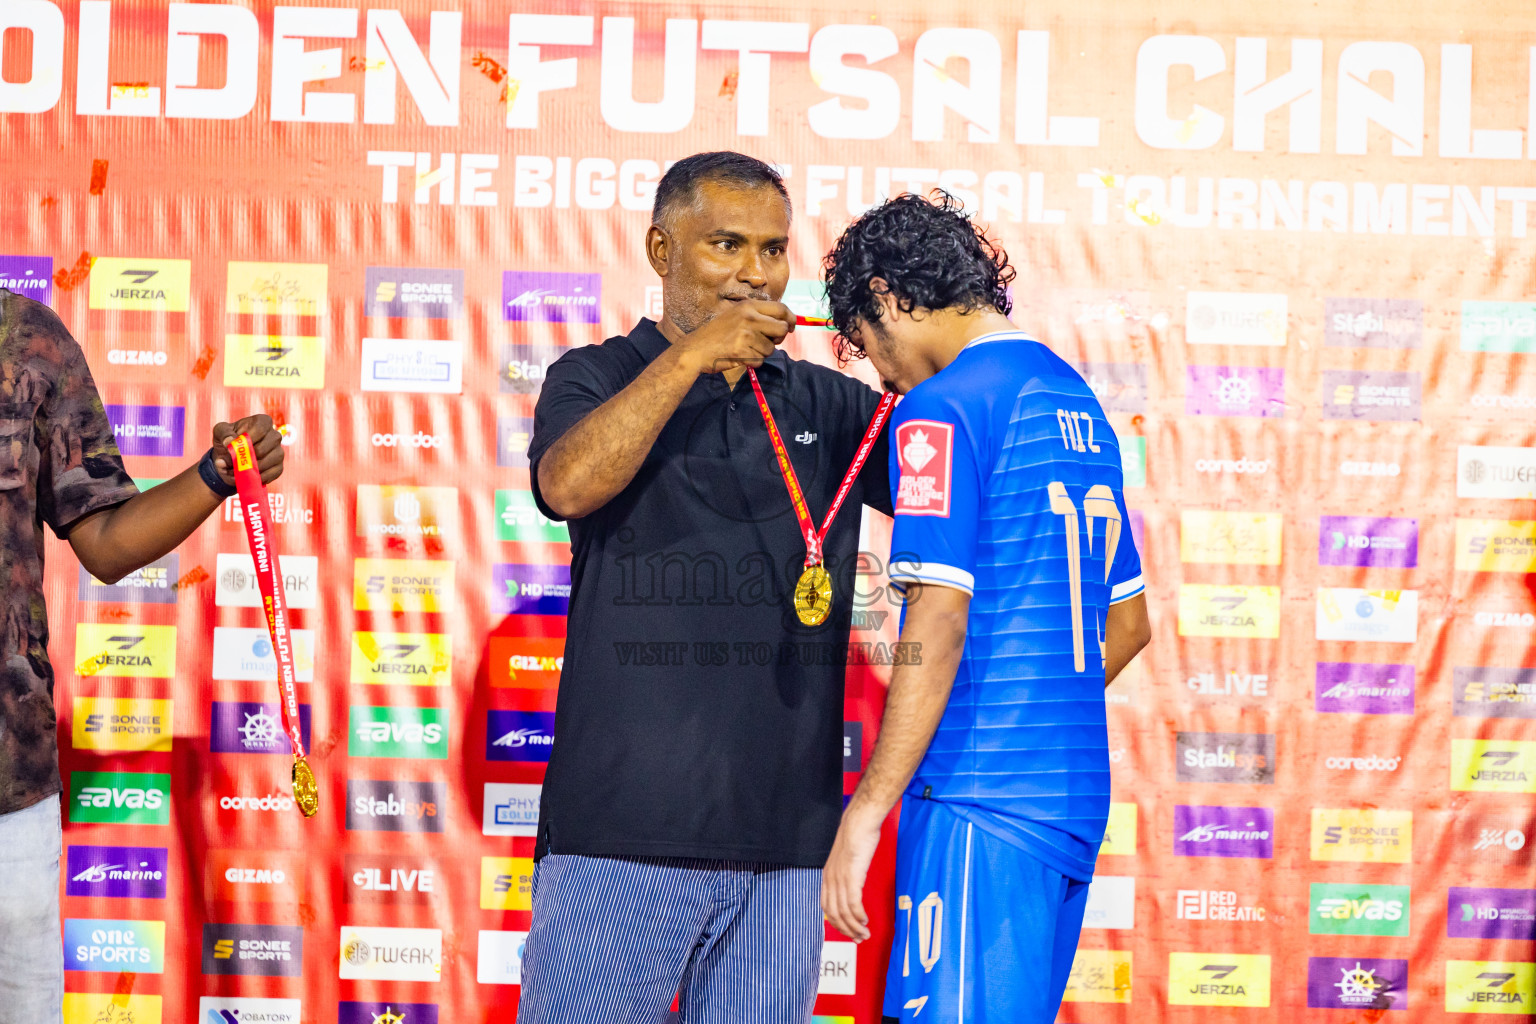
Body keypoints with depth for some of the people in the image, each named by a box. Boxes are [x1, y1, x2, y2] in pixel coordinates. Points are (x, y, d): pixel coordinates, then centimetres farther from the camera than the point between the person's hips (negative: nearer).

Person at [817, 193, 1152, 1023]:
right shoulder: (1076, 403, 16)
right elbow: (1127, 622, 23)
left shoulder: (942, 409, -9)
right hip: (1076, 795, 9)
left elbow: (939, 624, -18)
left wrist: (865, 811, -17)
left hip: (979, 797, -9)